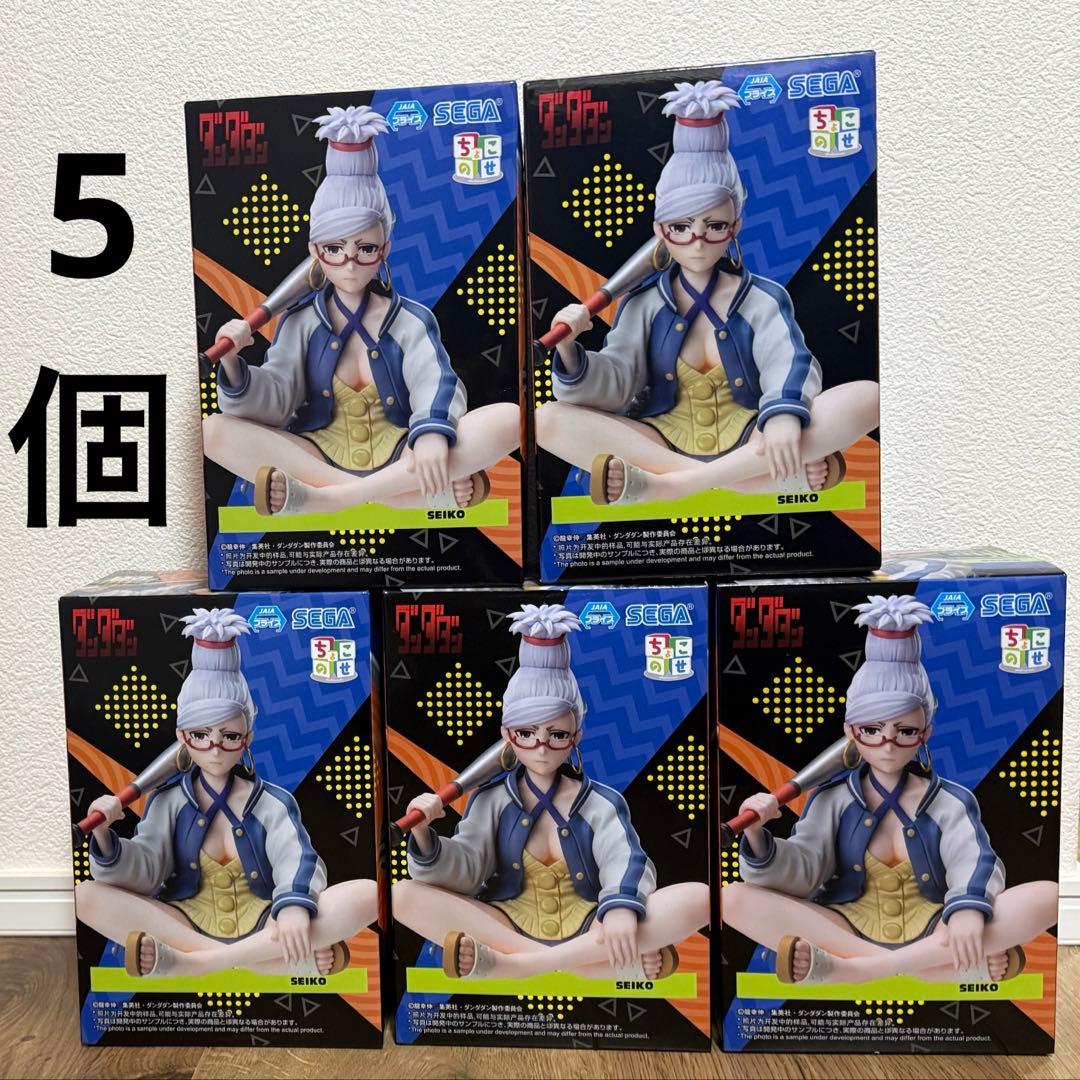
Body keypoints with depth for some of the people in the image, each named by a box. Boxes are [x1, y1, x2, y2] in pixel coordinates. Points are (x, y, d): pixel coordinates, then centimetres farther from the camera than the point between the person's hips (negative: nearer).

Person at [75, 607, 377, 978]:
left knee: (366, 895, -26)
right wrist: (104, 836, -26)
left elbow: (296, 861, -18)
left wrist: (294, 903, -40)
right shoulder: (169, 800, 4)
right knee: (86, 896, -21)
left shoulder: (273, 802, -1)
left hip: (263, 928, -2)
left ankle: (187, 962, -27)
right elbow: (143, 872, -7)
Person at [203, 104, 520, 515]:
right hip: (321, 457, 2)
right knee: (215, 432, -22)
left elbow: (435, 385, -17)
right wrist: (234, 365, -25)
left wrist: (432, 432, -40)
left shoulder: (411, 319, 1)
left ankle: (320, 498, -27)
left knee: (508, 419, -25)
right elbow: (274, 401, -4)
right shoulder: (301, 321, 5)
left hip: (399, 458, -1)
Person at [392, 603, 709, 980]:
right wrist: (424, 835, -26)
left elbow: (625, 862, -15)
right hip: (510, 928, 1)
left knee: (698, 897, -26)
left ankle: (510, 964, -30)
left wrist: (621, 906, -38)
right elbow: (465, 871, -6)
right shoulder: (492, 799, 4)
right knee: (405, 895, -23)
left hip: (589, 931, 0)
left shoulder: (602, 802, 2)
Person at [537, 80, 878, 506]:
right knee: (549, 420, -22)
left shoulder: (764, 298, 2)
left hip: (747, 441, 0)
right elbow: (614, 385, -6)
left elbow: (788, 364, -15)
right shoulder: (645, 302, 4)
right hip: (664, 442, 1)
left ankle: (661, 483, -31)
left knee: (866, 396, -24)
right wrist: (571, 353, -28)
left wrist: (785, 413, -39)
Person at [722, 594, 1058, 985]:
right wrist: (758, 837, -28)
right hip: (848, 931, 0)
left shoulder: (950, 801, 3)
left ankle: (849, 968, -30)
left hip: (932, 934, 1)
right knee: (734, 898, -24)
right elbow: (801, 872, -7)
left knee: (1046, 896, -24)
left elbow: (973, 864, -15)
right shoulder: (833, 798, 3)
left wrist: (968, 908, -38)